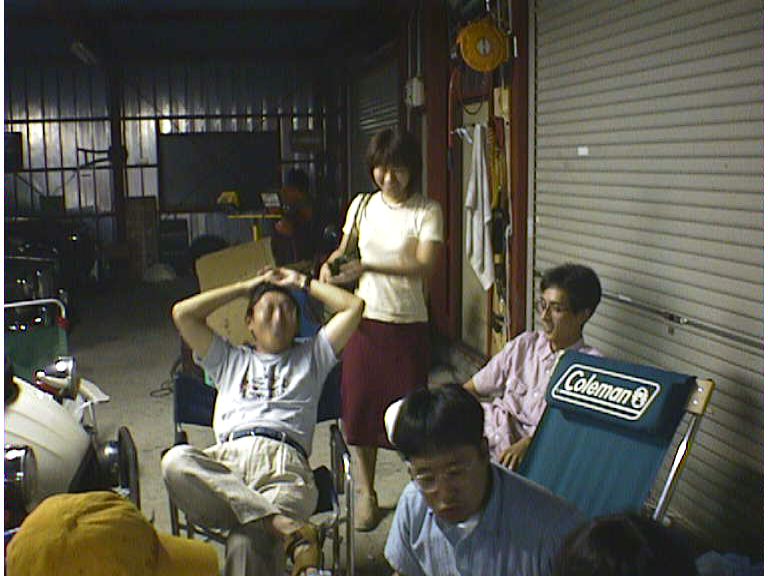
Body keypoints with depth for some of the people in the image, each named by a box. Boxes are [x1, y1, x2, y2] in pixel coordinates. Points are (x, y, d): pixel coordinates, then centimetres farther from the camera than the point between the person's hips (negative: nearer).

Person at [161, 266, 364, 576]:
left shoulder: (311, 357, 34)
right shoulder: (230, 359, 37)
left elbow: (353, 306, 26)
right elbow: (182, 313, 27)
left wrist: (303, 282, 35)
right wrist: (245, 287, 34)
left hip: (286, 461, -2)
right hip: (228, 457, 2)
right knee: (176, 460, -38)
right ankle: (288, 527, -44)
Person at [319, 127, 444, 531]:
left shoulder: (427, 211, -6)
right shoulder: (362, 205, 6)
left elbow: (424, 265, -18)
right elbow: (344, 249, 19)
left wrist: (367, 266, -26)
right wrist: (330, 264, -4)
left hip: (409, 323, -3)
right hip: (366, 319, 4)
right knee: (358, 405, 5)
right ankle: (365, 491, 21)